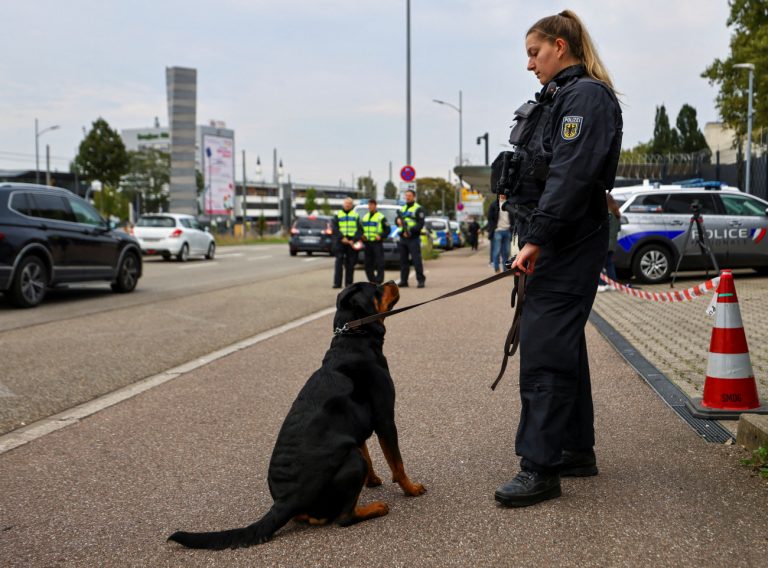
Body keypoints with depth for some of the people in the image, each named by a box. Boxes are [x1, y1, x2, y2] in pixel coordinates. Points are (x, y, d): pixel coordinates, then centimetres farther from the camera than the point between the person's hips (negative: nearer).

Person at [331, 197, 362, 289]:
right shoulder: (338, 215, 10)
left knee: (350, 263, 3)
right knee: (339, 261, -7)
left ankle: (349, 282, 8)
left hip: (352, 242, 1)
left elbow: (359, 230, 5)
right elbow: (335, 228, 1)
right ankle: (337, 282, -9)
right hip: (340, 241, -1)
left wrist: (354, 240, -10)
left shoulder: (356, 215, 12)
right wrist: (342, 238, -13)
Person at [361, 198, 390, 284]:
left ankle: (379, 281, -7)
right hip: (367, 243, 6)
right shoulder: (365, 217, 18)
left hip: (377, 243, -6)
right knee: (368, 264, 5)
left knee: (379, 263, -8)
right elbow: (361, 229, 25)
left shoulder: (381, 217, -1)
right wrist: (362, 236, 5)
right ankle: (372, 281, 14)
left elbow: (387, 230, -2)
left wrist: (381, 236, -17)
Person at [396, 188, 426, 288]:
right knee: (403, 260, 7)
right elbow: (398, 219, 22)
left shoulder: (418, 209, -3)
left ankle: (421, 280, -6)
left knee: (417, 260, -8)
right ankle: (403, 281, 12)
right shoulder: (402, 208, 20)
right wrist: (398, 221, -3)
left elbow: (420, 224, -11)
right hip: (403, 238, 7)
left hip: (413, 238, -7)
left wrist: (410, 231, -22)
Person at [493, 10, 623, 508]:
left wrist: (537, 238, -23)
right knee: (564, 346, 14)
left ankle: (540, 468, -6)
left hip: (568, 244, -10)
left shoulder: (587, 96, -11)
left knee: (544, 351, -11)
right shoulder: (559, 98, 19)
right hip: (554, 243, 10)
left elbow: (571, 176, -21)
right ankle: (578, 450, 25)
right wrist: (532, 239, 15)